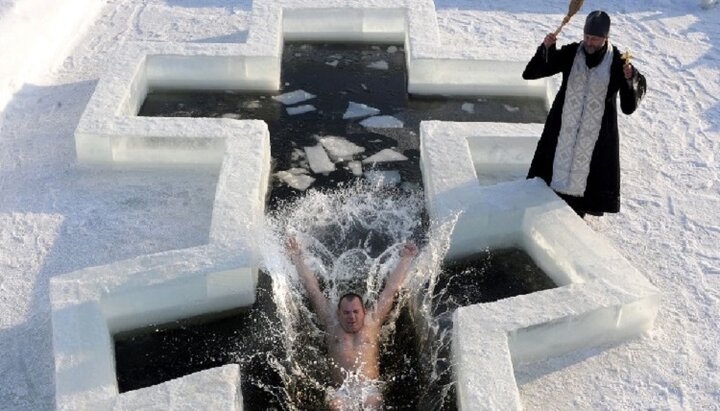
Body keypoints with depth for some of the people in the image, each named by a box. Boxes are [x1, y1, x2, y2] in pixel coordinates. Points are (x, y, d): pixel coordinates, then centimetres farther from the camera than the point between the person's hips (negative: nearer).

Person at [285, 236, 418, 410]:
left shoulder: (372, 322, 17)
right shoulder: (332, 324, 17)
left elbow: (391, 288, 21)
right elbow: (313, 289, 22)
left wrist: (406, 259, 26)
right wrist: (297, 259, 27)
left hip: (370, 389, 0)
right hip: (341, 391, 0)